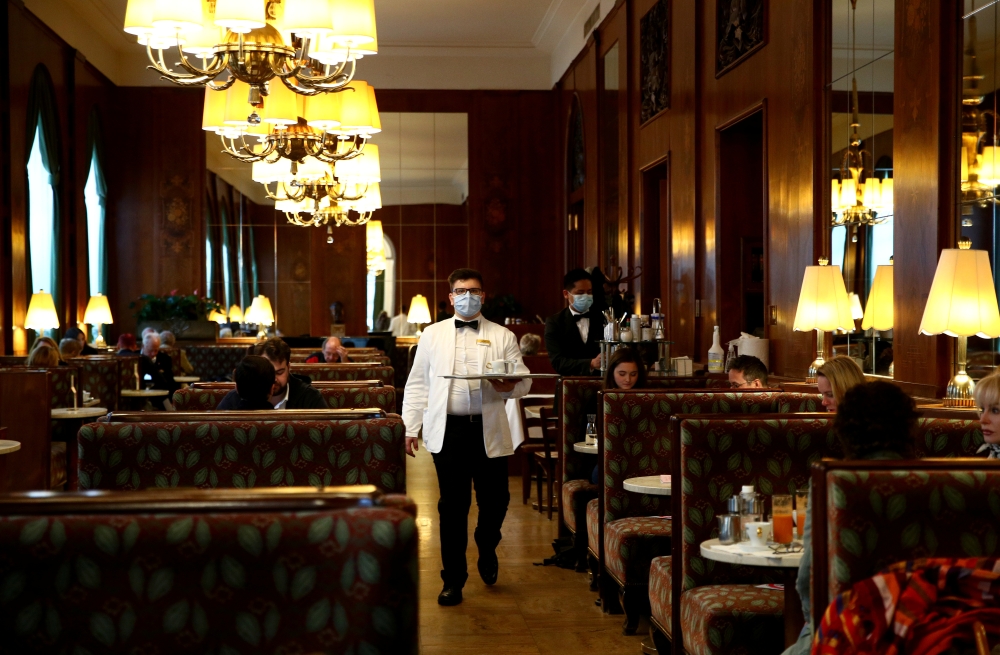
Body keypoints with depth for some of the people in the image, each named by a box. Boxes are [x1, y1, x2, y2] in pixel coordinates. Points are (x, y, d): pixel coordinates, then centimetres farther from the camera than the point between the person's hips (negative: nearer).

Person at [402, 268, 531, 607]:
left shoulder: (503, 336, 9)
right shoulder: (432, 334, 12)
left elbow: (524, 380, 5)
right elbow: (417, 384, 11)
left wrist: (510, 386, -19)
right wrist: (410, 427, 4)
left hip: (489, 430, 0)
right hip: (447, 430, 0)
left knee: (495, 499, 5)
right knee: (452, 506, 2)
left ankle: (487, 551, 37)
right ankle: (453, 579, 13)